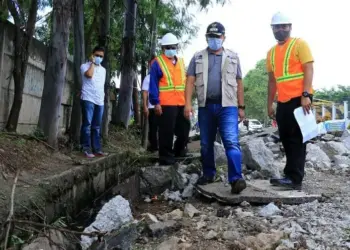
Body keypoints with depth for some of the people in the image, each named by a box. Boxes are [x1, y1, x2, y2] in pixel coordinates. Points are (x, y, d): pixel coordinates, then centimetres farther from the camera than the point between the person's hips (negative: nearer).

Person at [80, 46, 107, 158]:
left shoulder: (103, 70, 21)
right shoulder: (85, 66, 3)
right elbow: (89, 74, -19)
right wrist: (92, 63, -5)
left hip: (100, 101, 6)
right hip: (88, 99, -6)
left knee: (97, 127, 7)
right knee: (87, 125, -7)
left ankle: (96, 148, 9)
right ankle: (86, 149, -5)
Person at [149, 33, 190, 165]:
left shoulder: (181, 62, 16)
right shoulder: (157, 63, -3)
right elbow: (153, 84, -7)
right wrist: (156, 103, -14)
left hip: (182, 103, 6)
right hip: (166, 104, -6)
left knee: (184, 129, 15)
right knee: (167, 132, -3)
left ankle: (179, 151, 34)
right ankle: (166, 156, 9)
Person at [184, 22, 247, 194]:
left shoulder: (233, 57, 12)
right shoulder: (198, 57, 11)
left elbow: (239, 83, 12)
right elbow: (190, 81, 5)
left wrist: (241, 107, 8)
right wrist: (188, 103, -8)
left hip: (227, 106, -2)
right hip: (205, 106, 2)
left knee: (232, 142, -14)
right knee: (206, 144, 10)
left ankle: (236, 179, -18)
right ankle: (208, 174, 25)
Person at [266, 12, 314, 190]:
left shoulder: (299, 44, -1)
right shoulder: (271, 52, 17)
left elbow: (309, 69, -9)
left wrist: (305, 95, -20)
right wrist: (270, 104, 16)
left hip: (299, 98, -7)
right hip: (283, 101, 7)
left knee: (297, 139, -5)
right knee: (287, 139, 8)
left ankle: (294, 178, -3)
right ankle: (292, 176, 16)